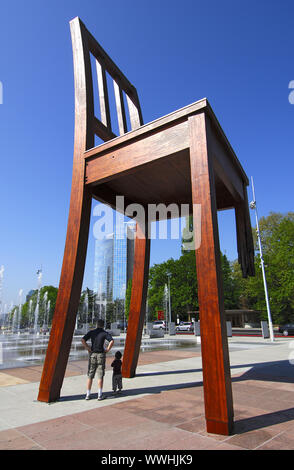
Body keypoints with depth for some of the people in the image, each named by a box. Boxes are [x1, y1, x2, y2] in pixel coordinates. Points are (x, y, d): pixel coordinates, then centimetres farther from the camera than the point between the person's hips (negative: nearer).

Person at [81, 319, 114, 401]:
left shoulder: (91, 332, 3)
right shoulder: (105, 333, -4)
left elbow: (83, 340, -8)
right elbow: (112, 341, -20)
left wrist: (88, 349, -2)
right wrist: (107, 349, -9)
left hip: (92, 354, 2)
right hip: (101, 355, -2)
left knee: (90, 376, 11)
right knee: (100, 376, 5)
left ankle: (88, 395, 14)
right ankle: (100, 395, 7)